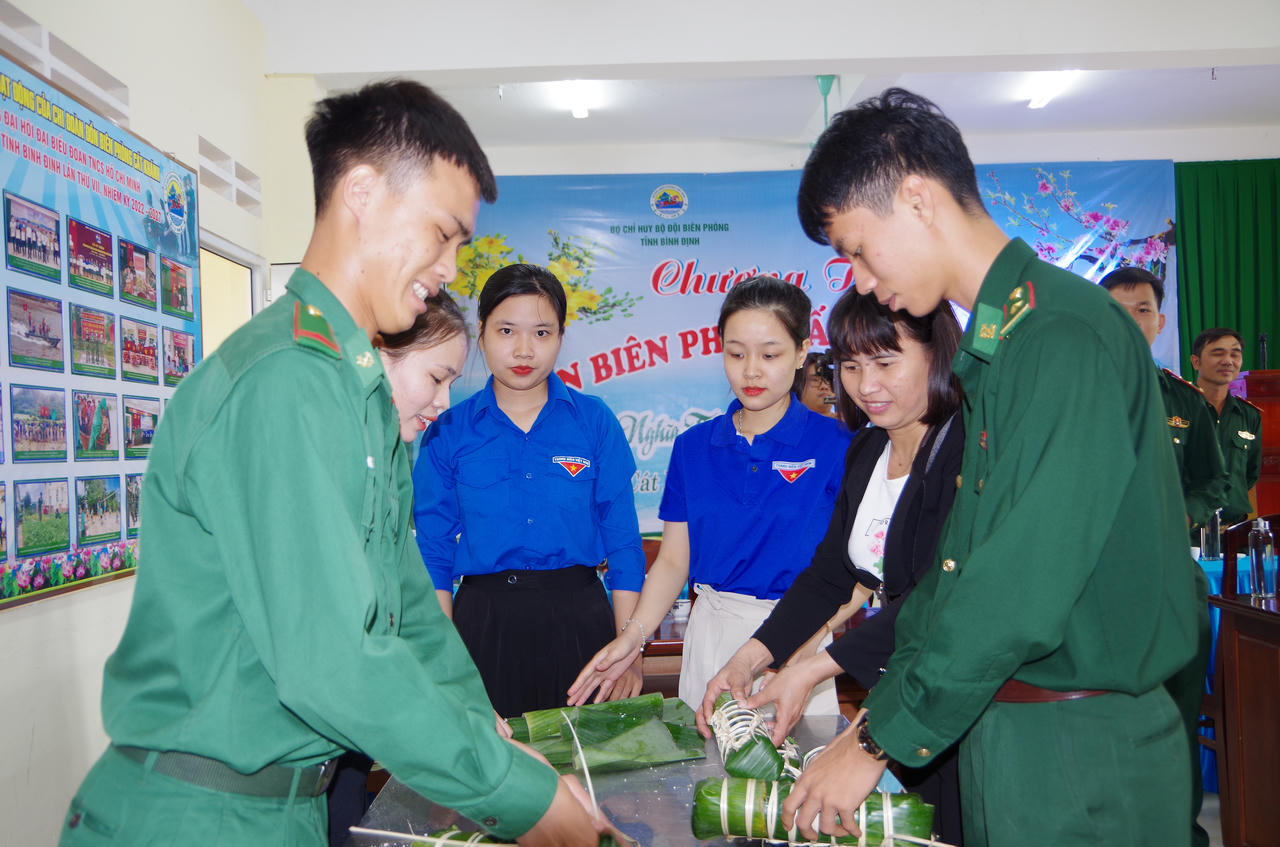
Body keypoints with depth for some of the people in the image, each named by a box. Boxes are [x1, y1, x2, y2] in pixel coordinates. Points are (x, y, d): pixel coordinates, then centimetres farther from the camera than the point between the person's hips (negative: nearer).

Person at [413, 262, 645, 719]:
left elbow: (623, 542, 2)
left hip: (577, 616, 0)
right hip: (484, 620, 0)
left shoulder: (595, 421, 0)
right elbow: (434, 552, 4)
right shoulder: (449, 432, 1)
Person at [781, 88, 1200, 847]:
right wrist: (880, 703, 11)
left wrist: (881, 740, -17)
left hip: (1082, 748, -8)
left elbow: (1026, 581, -26)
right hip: (1002, 721, 8)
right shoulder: (995, 344, 10)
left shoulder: (1066, 335, -20)